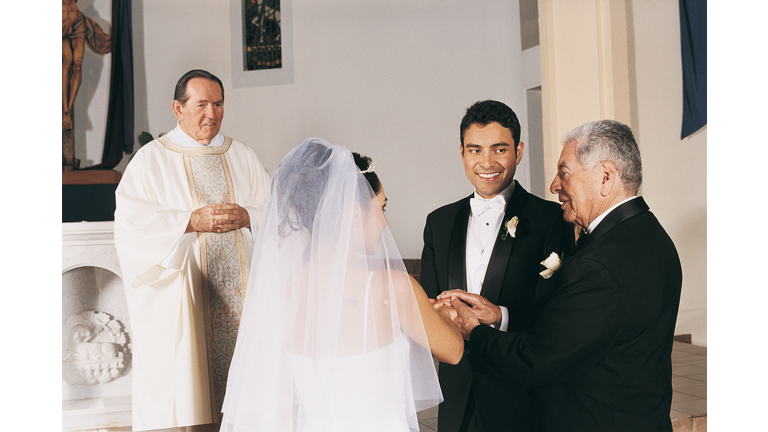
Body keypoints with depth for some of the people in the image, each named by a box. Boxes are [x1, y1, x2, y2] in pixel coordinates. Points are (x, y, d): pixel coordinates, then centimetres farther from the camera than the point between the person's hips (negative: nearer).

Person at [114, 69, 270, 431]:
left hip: (240, 292, 3)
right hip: (180, 299, -3)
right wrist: (192, 221, -19)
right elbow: (131, 221, -9)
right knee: (181, 390, -1)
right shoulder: (151, 159, 3)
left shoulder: (242, 156, 13)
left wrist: (246, 217, -14)